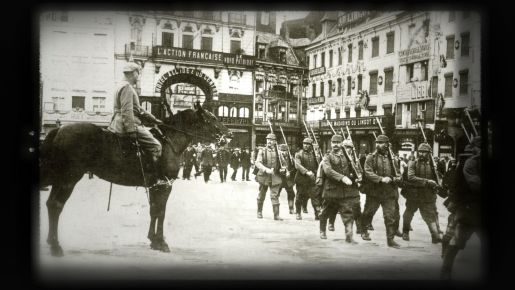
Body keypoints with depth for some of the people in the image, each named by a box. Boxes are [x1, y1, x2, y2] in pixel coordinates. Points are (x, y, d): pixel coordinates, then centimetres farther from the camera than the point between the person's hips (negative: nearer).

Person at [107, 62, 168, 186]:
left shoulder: (126, 87, 23)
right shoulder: (127, 87, -11)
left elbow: (138, 109, 26)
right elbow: (127, 111, -22)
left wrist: (153, 119, 22)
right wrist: (132, 131, -26)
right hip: (128, 124, -11)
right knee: (155, 145, -11)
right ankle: (160, 179, -16)